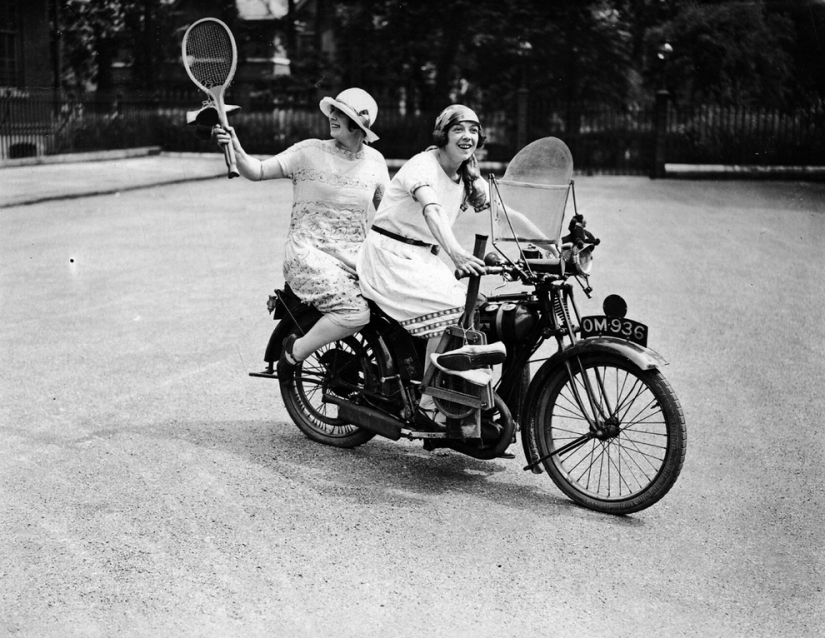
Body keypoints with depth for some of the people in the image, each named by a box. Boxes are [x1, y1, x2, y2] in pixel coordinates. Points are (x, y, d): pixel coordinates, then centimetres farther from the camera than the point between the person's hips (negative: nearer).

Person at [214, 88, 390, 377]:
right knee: (355, 313, -26)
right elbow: (257, 172, -6)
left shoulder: (375, 161, 10)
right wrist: (236, 150, -24)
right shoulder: (309, 152, -3)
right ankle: (294, 351, -3)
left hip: (355, 259, 5)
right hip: (310, 255, -5)